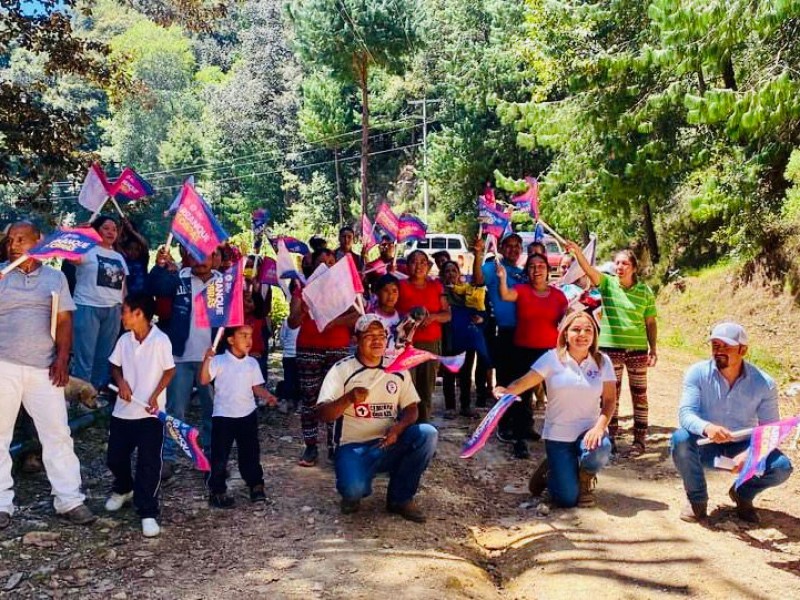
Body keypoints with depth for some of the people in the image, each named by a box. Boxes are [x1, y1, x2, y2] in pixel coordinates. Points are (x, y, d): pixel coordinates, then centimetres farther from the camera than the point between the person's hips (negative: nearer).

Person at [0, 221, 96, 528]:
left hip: (44, 368, 1)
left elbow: (64, 321, 6)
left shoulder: (55, 278, 9)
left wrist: (62, 359, -4)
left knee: (57, 433, 3)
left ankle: (69, 500, 10)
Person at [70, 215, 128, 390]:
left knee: (105, 356, 10)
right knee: (84, 357, -5)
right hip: (88, 308, -6)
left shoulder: (119, 257, 17)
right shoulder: (87, 251, -1)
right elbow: (73, 257, -23)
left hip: (113, 311, 6)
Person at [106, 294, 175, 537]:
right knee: (115, 458, 17)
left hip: (150, 413, -6)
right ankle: (123, 489, 46)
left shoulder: (160, 340, -14)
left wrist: (155, 396, -16)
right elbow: (115, 366, 14)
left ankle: (148, 513, 3)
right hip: (123, 411, 6)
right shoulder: (124, 340, 3)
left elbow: (169, 371, -9)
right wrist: (121, 382, -6)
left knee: (149, 463, -6)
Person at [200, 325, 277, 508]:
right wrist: (207, 359, -28)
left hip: (247, 414, 4)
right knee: (220, 455, 3)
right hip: (223, 415, -3)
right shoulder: (219, 361, -8)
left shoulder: (252, 363, 5)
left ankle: (256, 486, 25)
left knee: (250, 453, 11)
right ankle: (217, 491, 15)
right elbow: (204, 380, -17)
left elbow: (257, 387, 7)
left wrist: (267, 396, -12)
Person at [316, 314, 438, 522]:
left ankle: (400, 497, -4)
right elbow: (323, 414, -10)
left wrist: (398, 427, -16)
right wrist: (348, 399, -31)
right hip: (354, 446, -4)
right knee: (354, 489, -33)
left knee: (428, 434, -23)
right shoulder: (342, 370, -4)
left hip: (390, 444, 4)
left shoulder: (398, 369, 8)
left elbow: (411, 409, 7)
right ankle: (354, 491, 9)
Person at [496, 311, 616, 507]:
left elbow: (610, 400, -2)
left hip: (589, 431, 2)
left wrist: (599, 427, -20)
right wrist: (507, 391, -38)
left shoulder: (602, 361, 0)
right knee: (567, 499, -10)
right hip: (558, 434, -2)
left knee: (599, 452, -34)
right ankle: (551, 471, 27)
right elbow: (525, 381, -16)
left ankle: (586, 478, 4)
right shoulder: (553, 358, -6)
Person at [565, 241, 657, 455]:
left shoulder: (645, 291, -1)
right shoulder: (607, 283, -2)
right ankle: (611, 437, 19)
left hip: (637, 349, 0)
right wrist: (577, 251, -38)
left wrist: (653, 349, 1)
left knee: (639, 395, 7)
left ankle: (639, 439, 17)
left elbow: (650, 323, 4)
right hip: (610, 348, 0)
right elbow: (588, 269, -20)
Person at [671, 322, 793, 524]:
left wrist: (749, 454, -29)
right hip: (705, 446, -1)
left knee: (781, 467, -24)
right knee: (680, 438, -33)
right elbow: (686, 413, -23)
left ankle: (743, 494, 11)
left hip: (744, 446, 1)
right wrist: (706, 427, -47)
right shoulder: (697, 373, -15)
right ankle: (697, 499, -7)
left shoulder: (764, 383, -12)